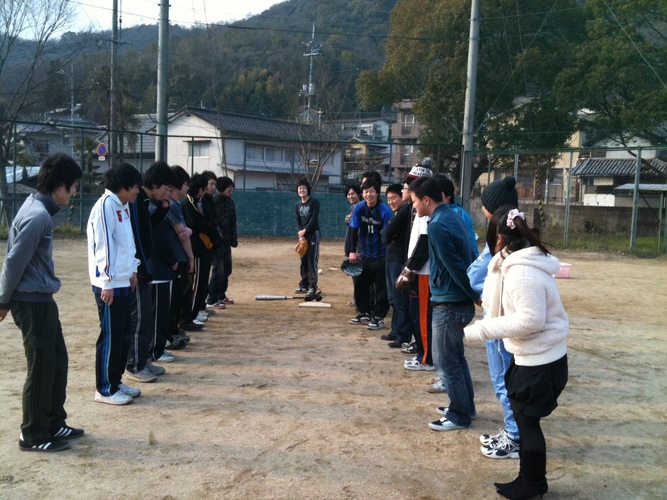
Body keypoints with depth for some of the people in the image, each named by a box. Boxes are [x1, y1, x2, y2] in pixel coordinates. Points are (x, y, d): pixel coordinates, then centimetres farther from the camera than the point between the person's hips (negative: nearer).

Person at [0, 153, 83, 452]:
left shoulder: (40, 208, 10)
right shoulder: (38, 216, -22)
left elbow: (24, 260, 17)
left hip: (41, 299, 10)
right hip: (32, 302, -10)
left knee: (57, 361, 16)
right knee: (41, 368, 0)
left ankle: (54, 424, 28)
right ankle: (33, 435, 13)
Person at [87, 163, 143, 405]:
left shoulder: (123, 206, 13)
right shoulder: (105, 206, -15)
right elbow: (103, 245, -19)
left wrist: (132, 270, 15)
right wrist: (108, 281, -20)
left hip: (123, 282, 9)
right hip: (109, 284, -9)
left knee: (124, 334, 14)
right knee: (111, 336, -2)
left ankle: (115, 381, 25)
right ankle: (104, 389, 9)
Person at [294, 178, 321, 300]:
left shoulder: (314, 202, -6)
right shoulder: (297, 205, 11)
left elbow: (314, 219, -13)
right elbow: (298, 222, 7)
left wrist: (304, 231, -16)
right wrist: (300, 235, -7)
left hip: (313, 234, -6)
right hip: (303, 235, 6)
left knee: (312, 261, -9)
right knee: (303, 261, 9)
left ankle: (313, 287, -9)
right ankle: (304, 285, 17)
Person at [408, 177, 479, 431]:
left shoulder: (437, 226, -21)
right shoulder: (453, 217, 9)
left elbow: (456, 268, -20)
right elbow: (467, 259, 13)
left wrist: (476, 296, -9)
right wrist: (476, 295, 14)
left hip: (449, 304, -10)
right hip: (459, 301, 10)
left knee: (445, 362, 4)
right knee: (456, 357, 21)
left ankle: (459, 416, 15)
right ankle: (465, 406, 33)